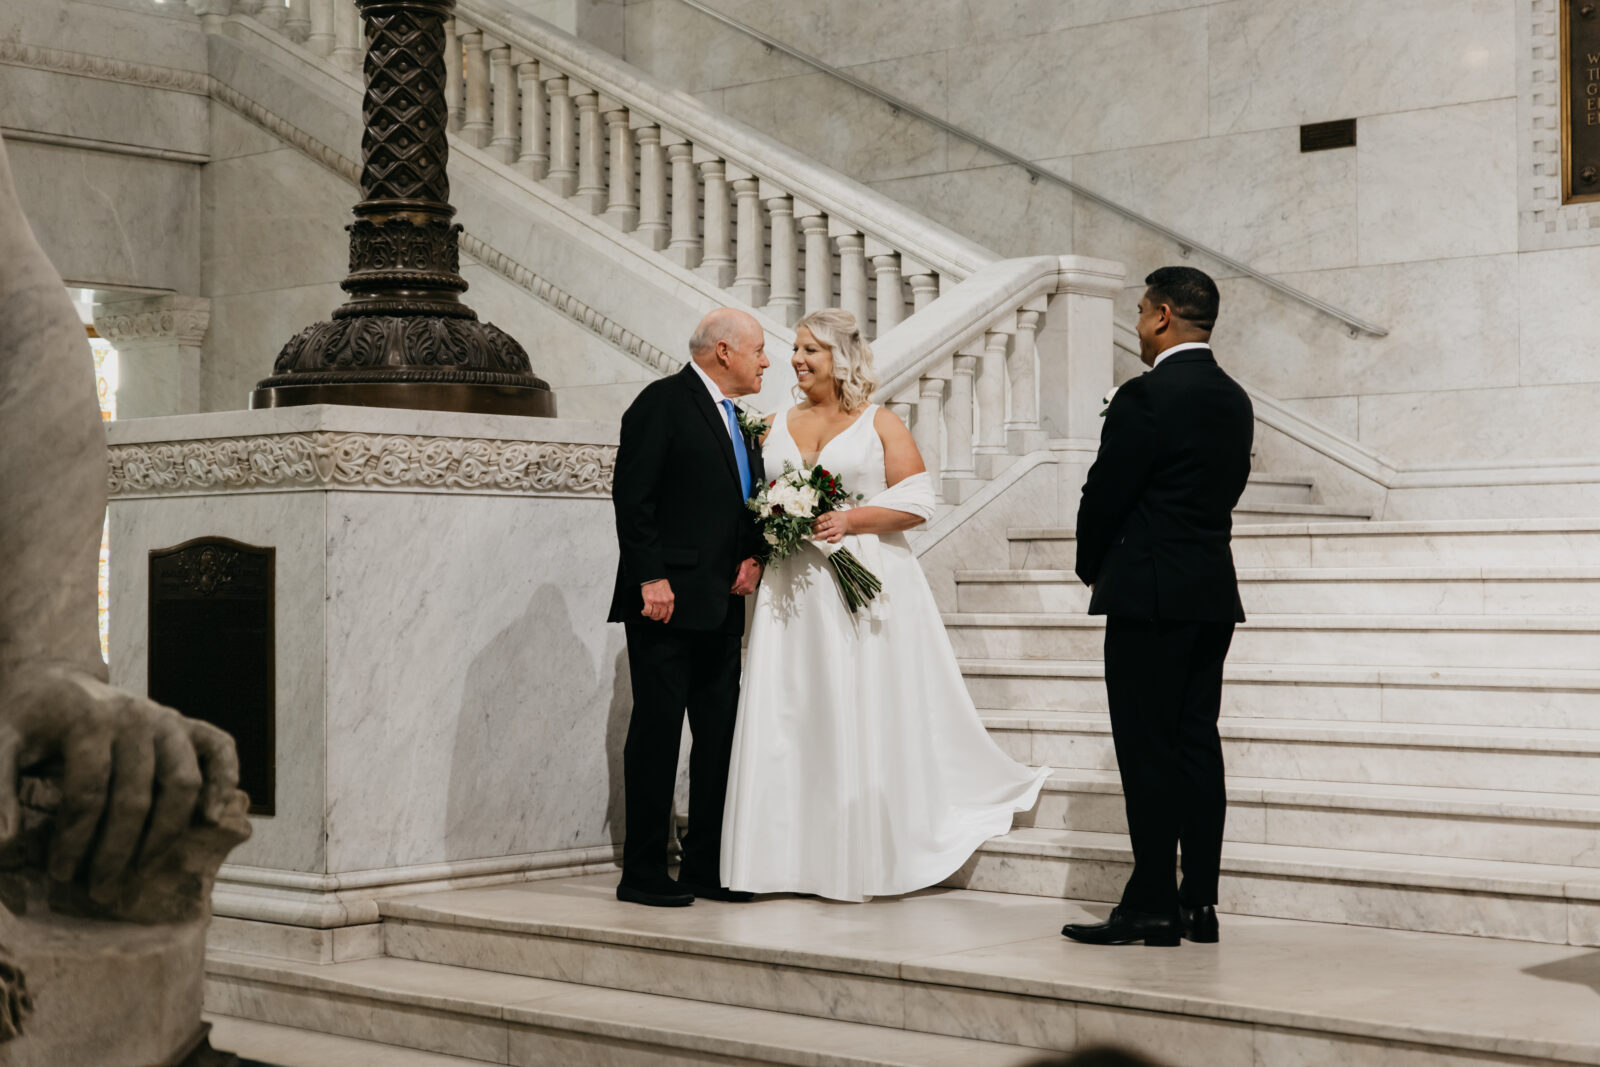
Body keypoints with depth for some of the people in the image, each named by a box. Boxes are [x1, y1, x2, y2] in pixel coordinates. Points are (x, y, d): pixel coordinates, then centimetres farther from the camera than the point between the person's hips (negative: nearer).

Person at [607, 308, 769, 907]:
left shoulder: (735, 417, 19)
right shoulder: (663, 402, -7)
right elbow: (632, 497, -13)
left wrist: (753, 556, 3)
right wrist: (651, 578, -18)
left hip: (721, 607, 9)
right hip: (668, 603, -8)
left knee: (720, 736, 8)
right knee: (656, 733, -5)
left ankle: (707, 868, 16)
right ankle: (643, 874, 1)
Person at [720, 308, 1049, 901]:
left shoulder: (880, 424, 3)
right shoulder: (777, 426, 15)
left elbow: (917, 502, -4)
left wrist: (851, 520, -15)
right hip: (794, 591, 4)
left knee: (866, 716, -4)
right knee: (789, 716, -1)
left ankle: (864, 859, 3)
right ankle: (798, 856, 4)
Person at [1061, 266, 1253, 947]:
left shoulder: (1145, 397, -14)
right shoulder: (1235, 401, 11)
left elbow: (1104, 494, -11)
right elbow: (1228, 490, 14)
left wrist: (1092, 568, 7)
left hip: (1149, 592, -8)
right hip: (1214, 593, 8)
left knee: (1148, 750, -4)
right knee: (1197, 744, 9)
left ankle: (1152, 905, -2)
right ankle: (1199, 903, 12)